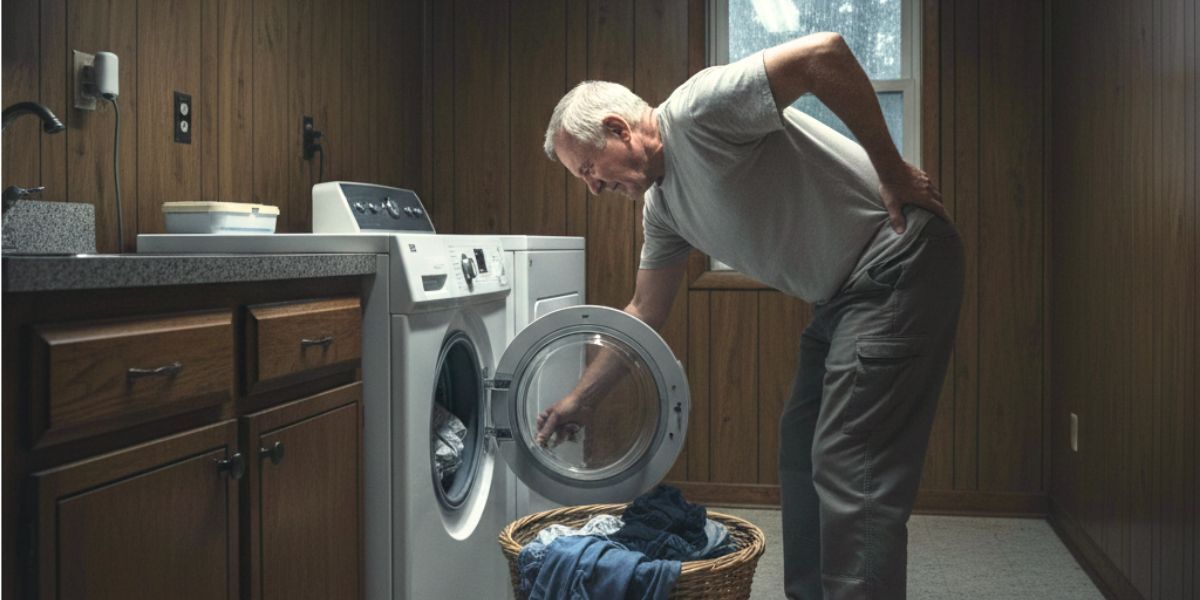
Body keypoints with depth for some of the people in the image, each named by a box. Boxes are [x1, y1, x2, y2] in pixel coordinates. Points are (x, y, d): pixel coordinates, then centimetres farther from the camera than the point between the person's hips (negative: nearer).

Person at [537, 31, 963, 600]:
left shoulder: (695, 110, -17)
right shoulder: (662, 205, 11)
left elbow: (825, 51, -26)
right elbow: (643, 313, 19)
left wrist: (892, 172, -20)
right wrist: (581, 397, 21)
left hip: (898, 261, -10)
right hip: (839, 296, 10)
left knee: (849, 466, -13)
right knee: (802, 451, 14)